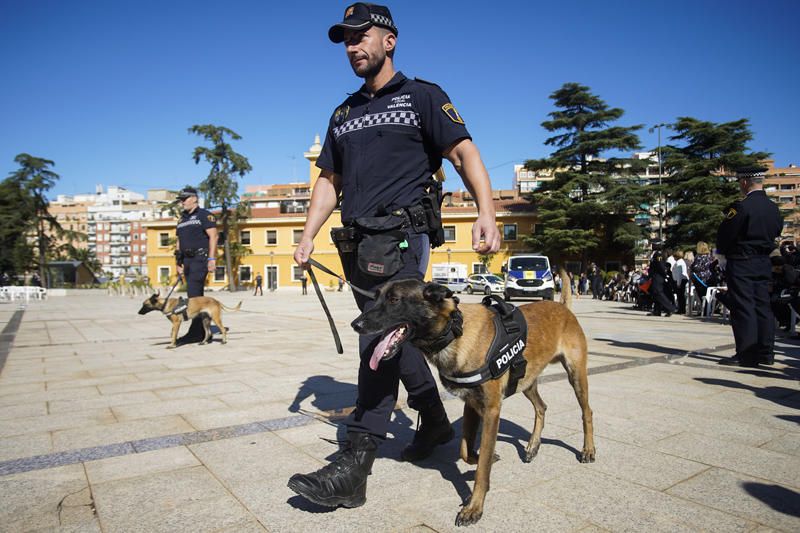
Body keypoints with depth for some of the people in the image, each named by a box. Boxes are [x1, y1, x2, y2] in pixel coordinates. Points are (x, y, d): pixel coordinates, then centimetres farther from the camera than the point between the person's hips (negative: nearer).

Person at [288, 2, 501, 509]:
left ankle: (353, 468, -8)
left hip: (401, 236, -7)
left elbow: (465, 153, -5)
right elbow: (329, 181, 21)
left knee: (381, 341, -13)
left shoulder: (422, 96, 5)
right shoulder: (344, 114, 22)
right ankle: (436, 421, 31)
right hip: (358, 242, 7)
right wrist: (308, 236, 10)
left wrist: (487, 213, -22)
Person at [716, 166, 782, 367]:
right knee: (762, 306, 11)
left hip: (741, 264, -7)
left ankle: (747, 354, -3)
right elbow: (777, 232, 17)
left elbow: (724, 235, -11)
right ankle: (766, 353, 16)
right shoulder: (773, 208, 9)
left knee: (743, 308, -4)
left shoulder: (741, 207, -16)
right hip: (764, 264, 7)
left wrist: (723, 252, 7)